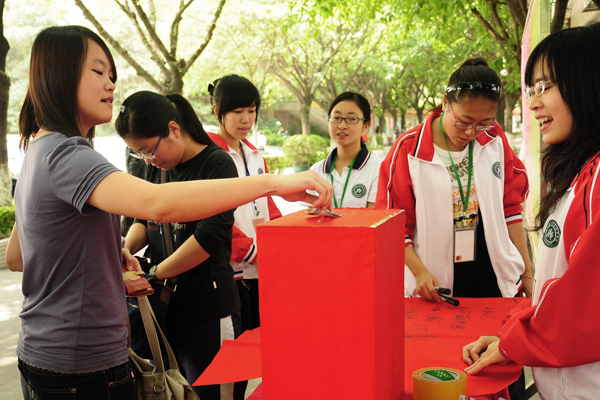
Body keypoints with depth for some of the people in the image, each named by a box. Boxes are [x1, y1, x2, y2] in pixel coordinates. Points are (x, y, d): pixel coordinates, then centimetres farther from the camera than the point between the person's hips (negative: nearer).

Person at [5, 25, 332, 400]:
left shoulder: (38, 151, 11)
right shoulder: (64, 154, -22)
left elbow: (16, 258, 19)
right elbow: (157, 203, -39)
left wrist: (106, 256, 7)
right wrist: (272, 182, -39)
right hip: (83, 366, -10)